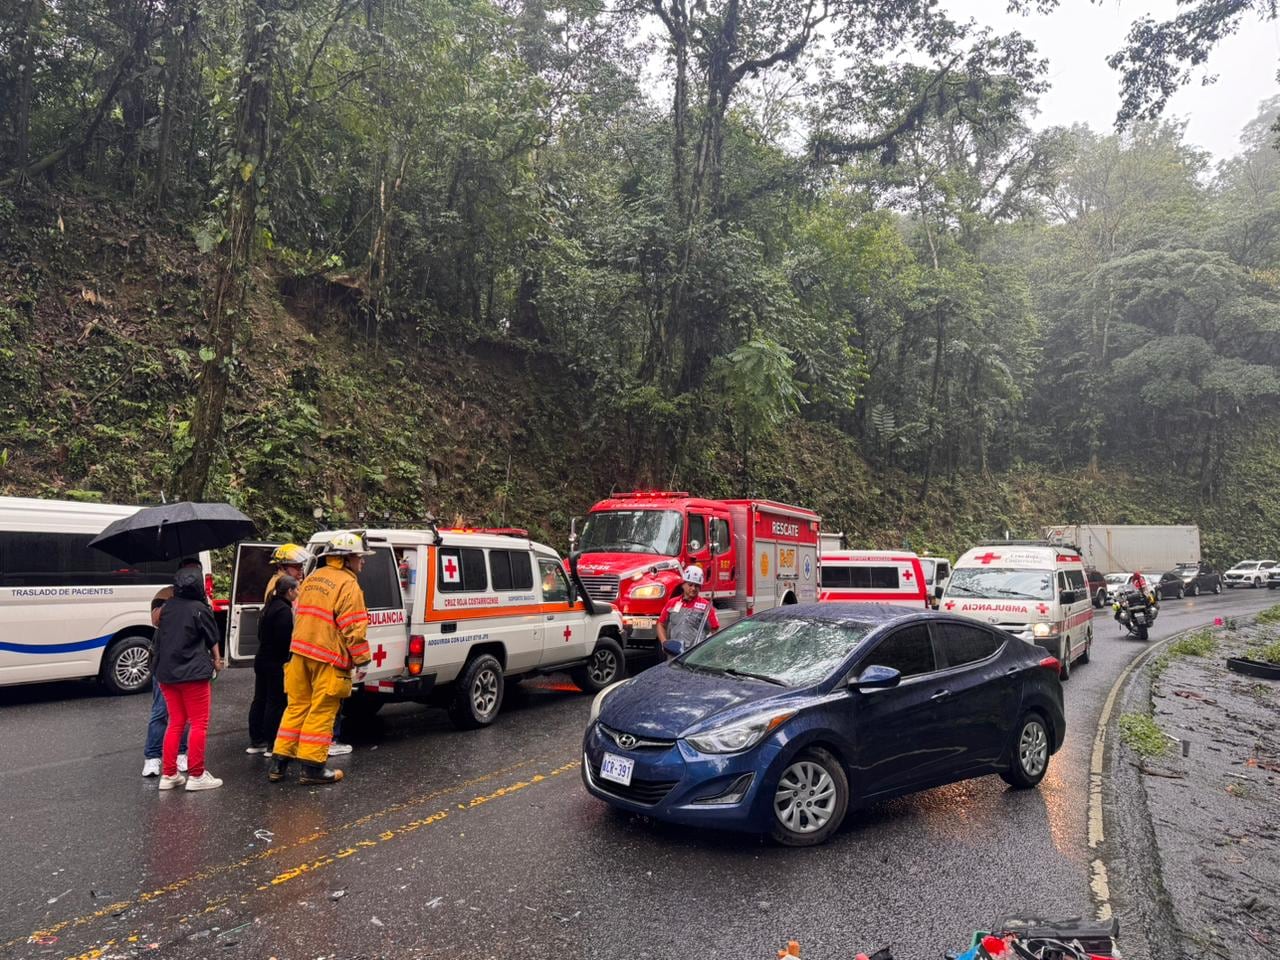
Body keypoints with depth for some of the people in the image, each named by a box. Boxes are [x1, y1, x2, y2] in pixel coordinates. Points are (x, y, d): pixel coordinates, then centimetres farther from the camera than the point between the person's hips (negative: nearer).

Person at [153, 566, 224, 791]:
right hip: (193, 673, -6)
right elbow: (213, 639, 1)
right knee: (199, 724, 2)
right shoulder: (200, 609, -10)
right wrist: (217, 660, 18)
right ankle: (196, 775, 1)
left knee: (175, 723, 15)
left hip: (167, 673, 6)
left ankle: (168, 774, 16)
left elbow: (159, 638, 12)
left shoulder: (167, 608, 6)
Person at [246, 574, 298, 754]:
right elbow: (285, 640, -21)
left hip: (263, 659, 10)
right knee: (276, 702, -3)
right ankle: (272, 744, 0)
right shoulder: (284, 610, -17)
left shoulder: (270, 607, 13)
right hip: (277, 664, -10)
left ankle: (256, 741, 22)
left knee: (260, 699, 14)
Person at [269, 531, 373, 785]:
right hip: (329, 659, -8)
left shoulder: (312, 579, 15)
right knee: (322, 712, 0)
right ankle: (312, 767, 5)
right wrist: (362, 658, -9)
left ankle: (279, 763, 19)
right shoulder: (348, 585, -12)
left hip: (301, 651, 8)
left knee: (296, 706, 15)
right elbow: (353, 627, -16)